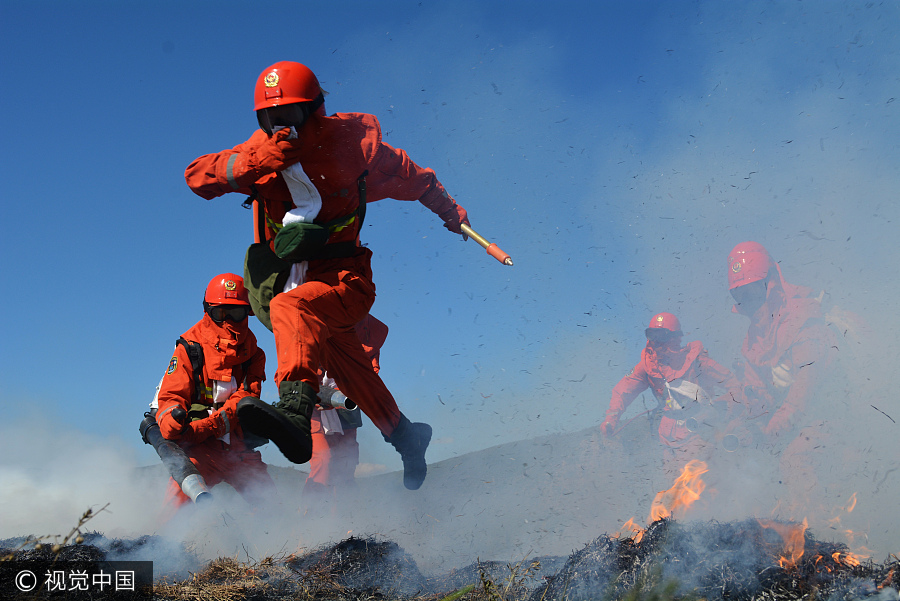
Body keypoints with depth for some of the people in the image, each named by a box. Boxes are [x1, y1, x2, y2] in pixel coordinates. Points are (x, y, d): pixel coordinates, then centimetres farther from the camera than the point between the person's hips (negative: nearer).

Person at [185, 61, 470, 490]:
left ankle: (295, 415, -56)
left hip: (343, 280, -5)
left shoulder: (350, 142, -6)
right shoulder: (261, 149, 0)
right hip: (288, 278, 5)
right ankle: (405, 437, 34)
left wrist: (449, 211, 22)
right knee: (349, 370, 13)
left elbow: (410, 177, 11)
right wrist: (252, 163, -29)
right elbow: (197, 176, -12)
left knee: (291, 308, -36)